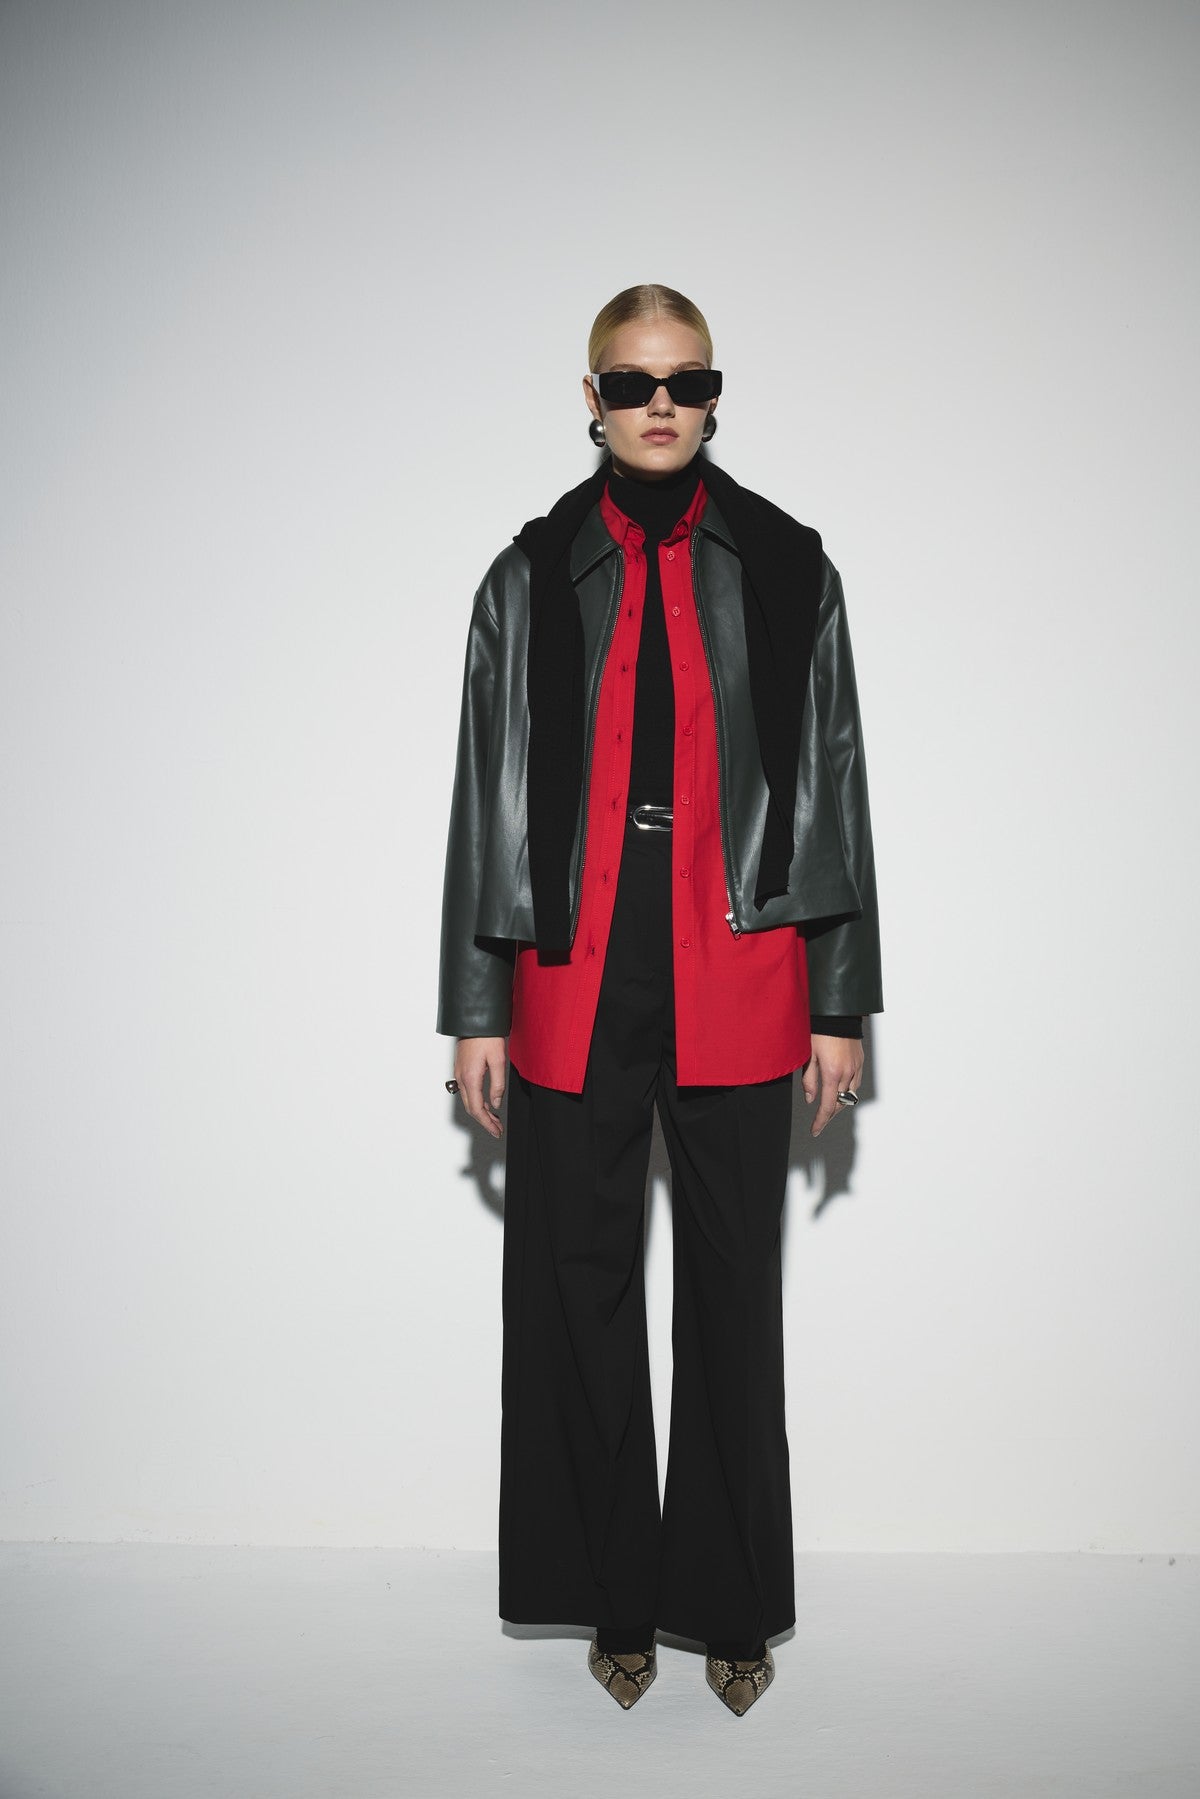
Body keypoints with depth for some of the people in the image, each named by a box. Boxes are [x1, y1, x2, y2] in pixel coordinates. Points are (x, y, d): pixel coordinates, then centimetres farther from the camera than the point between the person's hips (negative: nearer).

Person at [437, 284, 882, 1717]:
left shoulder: (786, 569, 5)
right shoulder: (531, 578, 6)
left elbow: (833, 787, 5)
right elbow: (487, 797, 6)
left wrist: (842, 1006, 3)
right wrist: (475, 1011, 4)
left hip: (737, 988, 0)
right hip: (576, 982, 1)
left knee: (733, 1290, 8)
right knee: (577, 1285, 8)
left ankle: (731, 1605, 27)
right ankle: (616, 1598, 27)